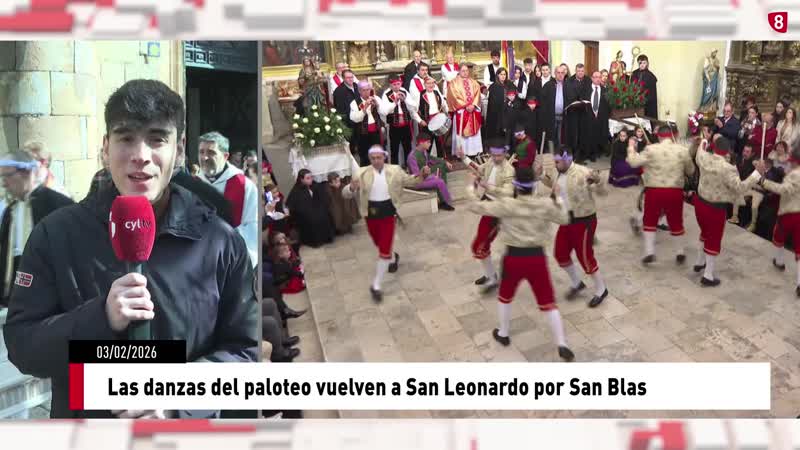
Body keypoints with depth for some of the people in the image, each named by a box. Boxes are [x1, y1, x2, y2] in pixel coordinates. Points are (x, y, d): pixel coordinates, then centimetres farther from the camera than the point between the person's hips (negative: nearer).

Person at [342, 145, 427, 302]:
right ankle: (393, 257, 58)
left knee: (384, 250, -5)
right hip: (371, 213, 2)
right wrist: (352, 187, -35)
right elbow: (346, 194, -11)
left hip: (388, 212, -2)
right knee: (380, 244, 24)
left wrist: (422, 175, -13)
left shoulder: (394, 170, -6)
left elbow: (409, 181, 7)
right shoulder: (362, 173, -9)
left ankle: (376, 286, 4)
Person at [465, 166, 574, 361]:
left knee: (505, 296, 26)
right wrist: (557, 198, 23)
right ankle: (562, 345, 8)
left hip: (514, 257, -1)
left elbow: (476, 206, -5)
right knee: (548, 303, 12)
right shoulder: (545, 204, -6)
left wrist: (471, 188, 12)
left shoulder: (506, 205, -13)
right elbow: (564, 219, 11)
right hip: (537, 257, 1)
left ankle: (503, 334, 41)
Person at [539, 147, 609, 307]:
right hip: (566, 220, 8)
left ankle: (601, 290, 20)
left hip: (584, 220, -8)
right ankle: (576, 283, 36)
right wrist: (542, 176, 11)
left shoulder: (583, 172, -23)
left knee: (585, 256, -1)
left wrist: (598, 181, -43)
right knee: (560, 253, 13)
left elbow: (602, 192, -23)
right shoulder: (558, 173, 0)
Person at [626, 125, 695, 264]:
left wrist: (631, 147, 7)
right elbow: (691, 171, 11)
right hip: (675, 192, 2)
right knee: (676, 222, 17)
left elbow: (633, 162, -7)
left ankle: (649, 252, 13)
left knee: (650, 221, 16)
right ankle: (681, 252, 28)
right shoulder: (683, 150, 0)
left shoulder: (651, 149, -10)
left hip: (654, 190, -2)